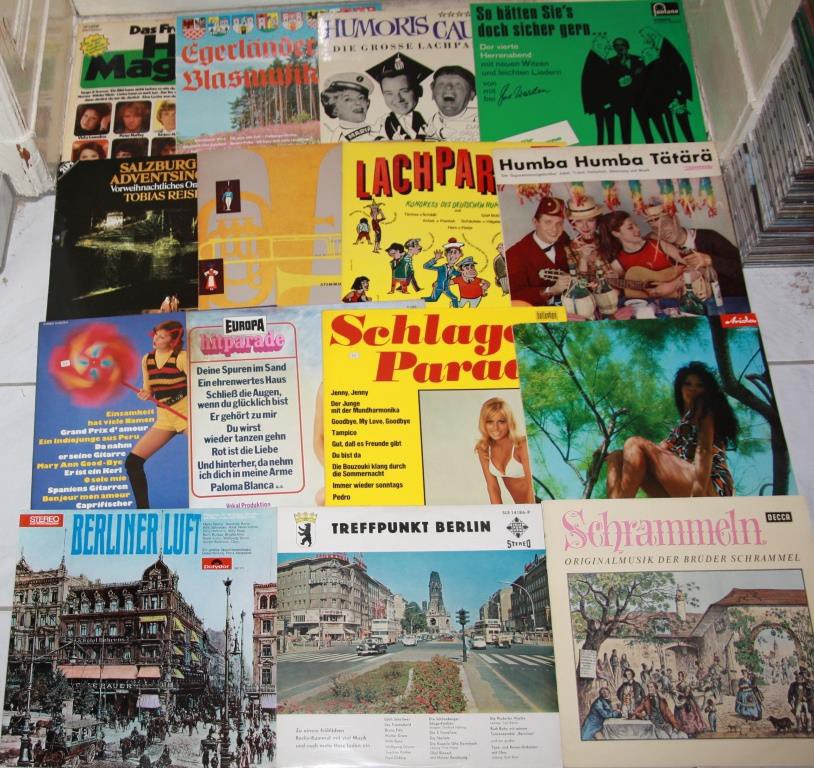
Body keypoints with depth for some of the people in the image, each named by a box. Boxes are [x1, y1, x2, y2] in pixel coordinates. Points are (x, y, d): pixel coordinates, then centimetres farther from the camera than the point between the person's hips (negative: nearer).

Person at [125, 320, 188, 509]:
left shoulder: (181, 357, -9)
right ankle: (143, 509, 12)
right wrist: (145, 394, -9)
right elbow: (149, 391, 15)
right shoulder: (147, 359, 8)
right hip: (164, 417, 6)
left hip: (186, 413, -6)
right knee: (132, 461, 1)